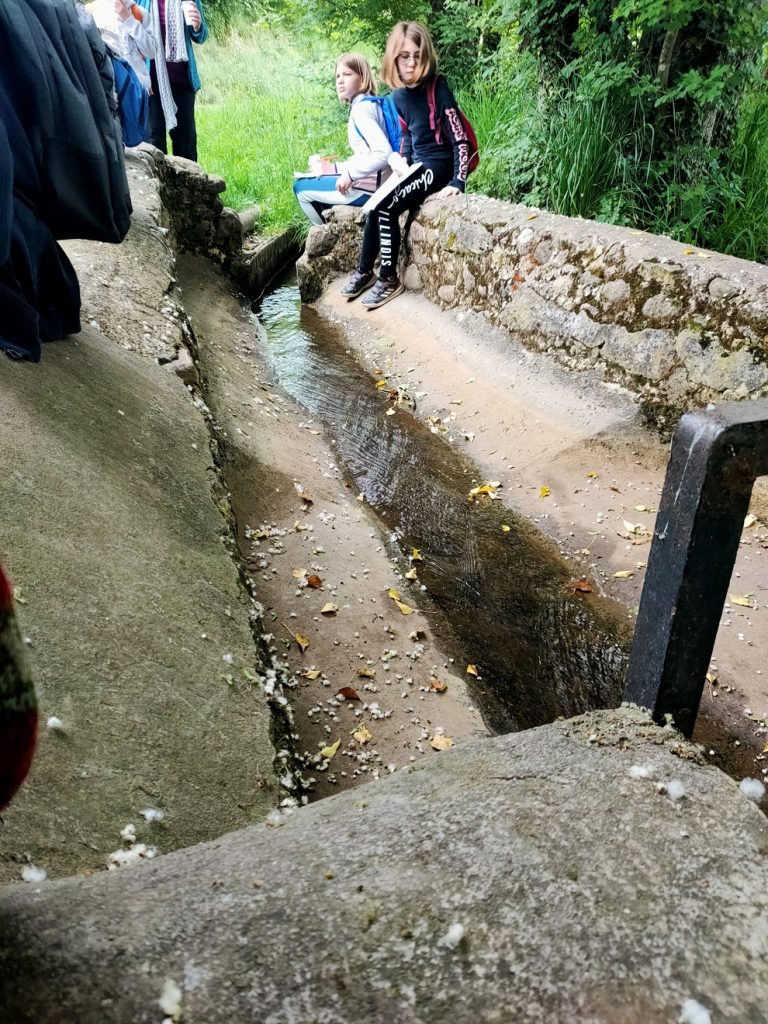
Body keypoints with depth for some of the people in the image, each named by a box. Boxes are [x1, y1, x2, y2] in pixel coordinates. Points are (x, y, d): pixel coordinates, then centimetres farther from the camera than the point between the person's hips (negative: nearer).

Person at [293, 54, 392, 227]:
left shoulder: (361, 109, -17)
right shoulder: (368, 104, 12)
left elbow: (384, 153, -29)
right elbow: (364, 154, 15)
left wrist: (350, 174, -21)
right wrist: (333, 168, 9)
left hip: (368, 186, -10)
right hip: (369, 180, 10)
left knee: (301, 188, 0)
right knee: (309, 180, 28)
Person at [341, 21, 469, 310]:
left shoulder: (438, 90, -16)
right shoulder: (400, 95, 5)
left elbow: (459, 139, -17)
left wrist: (458, 181, -26)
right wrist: (402, 161, 3)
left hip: (438, 167, -7)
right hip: (416, 166, 7)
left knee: (385, 207, -21)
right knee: (377, 205, -12)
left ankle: (389, 279, -10)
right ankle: (365, 271, 0)